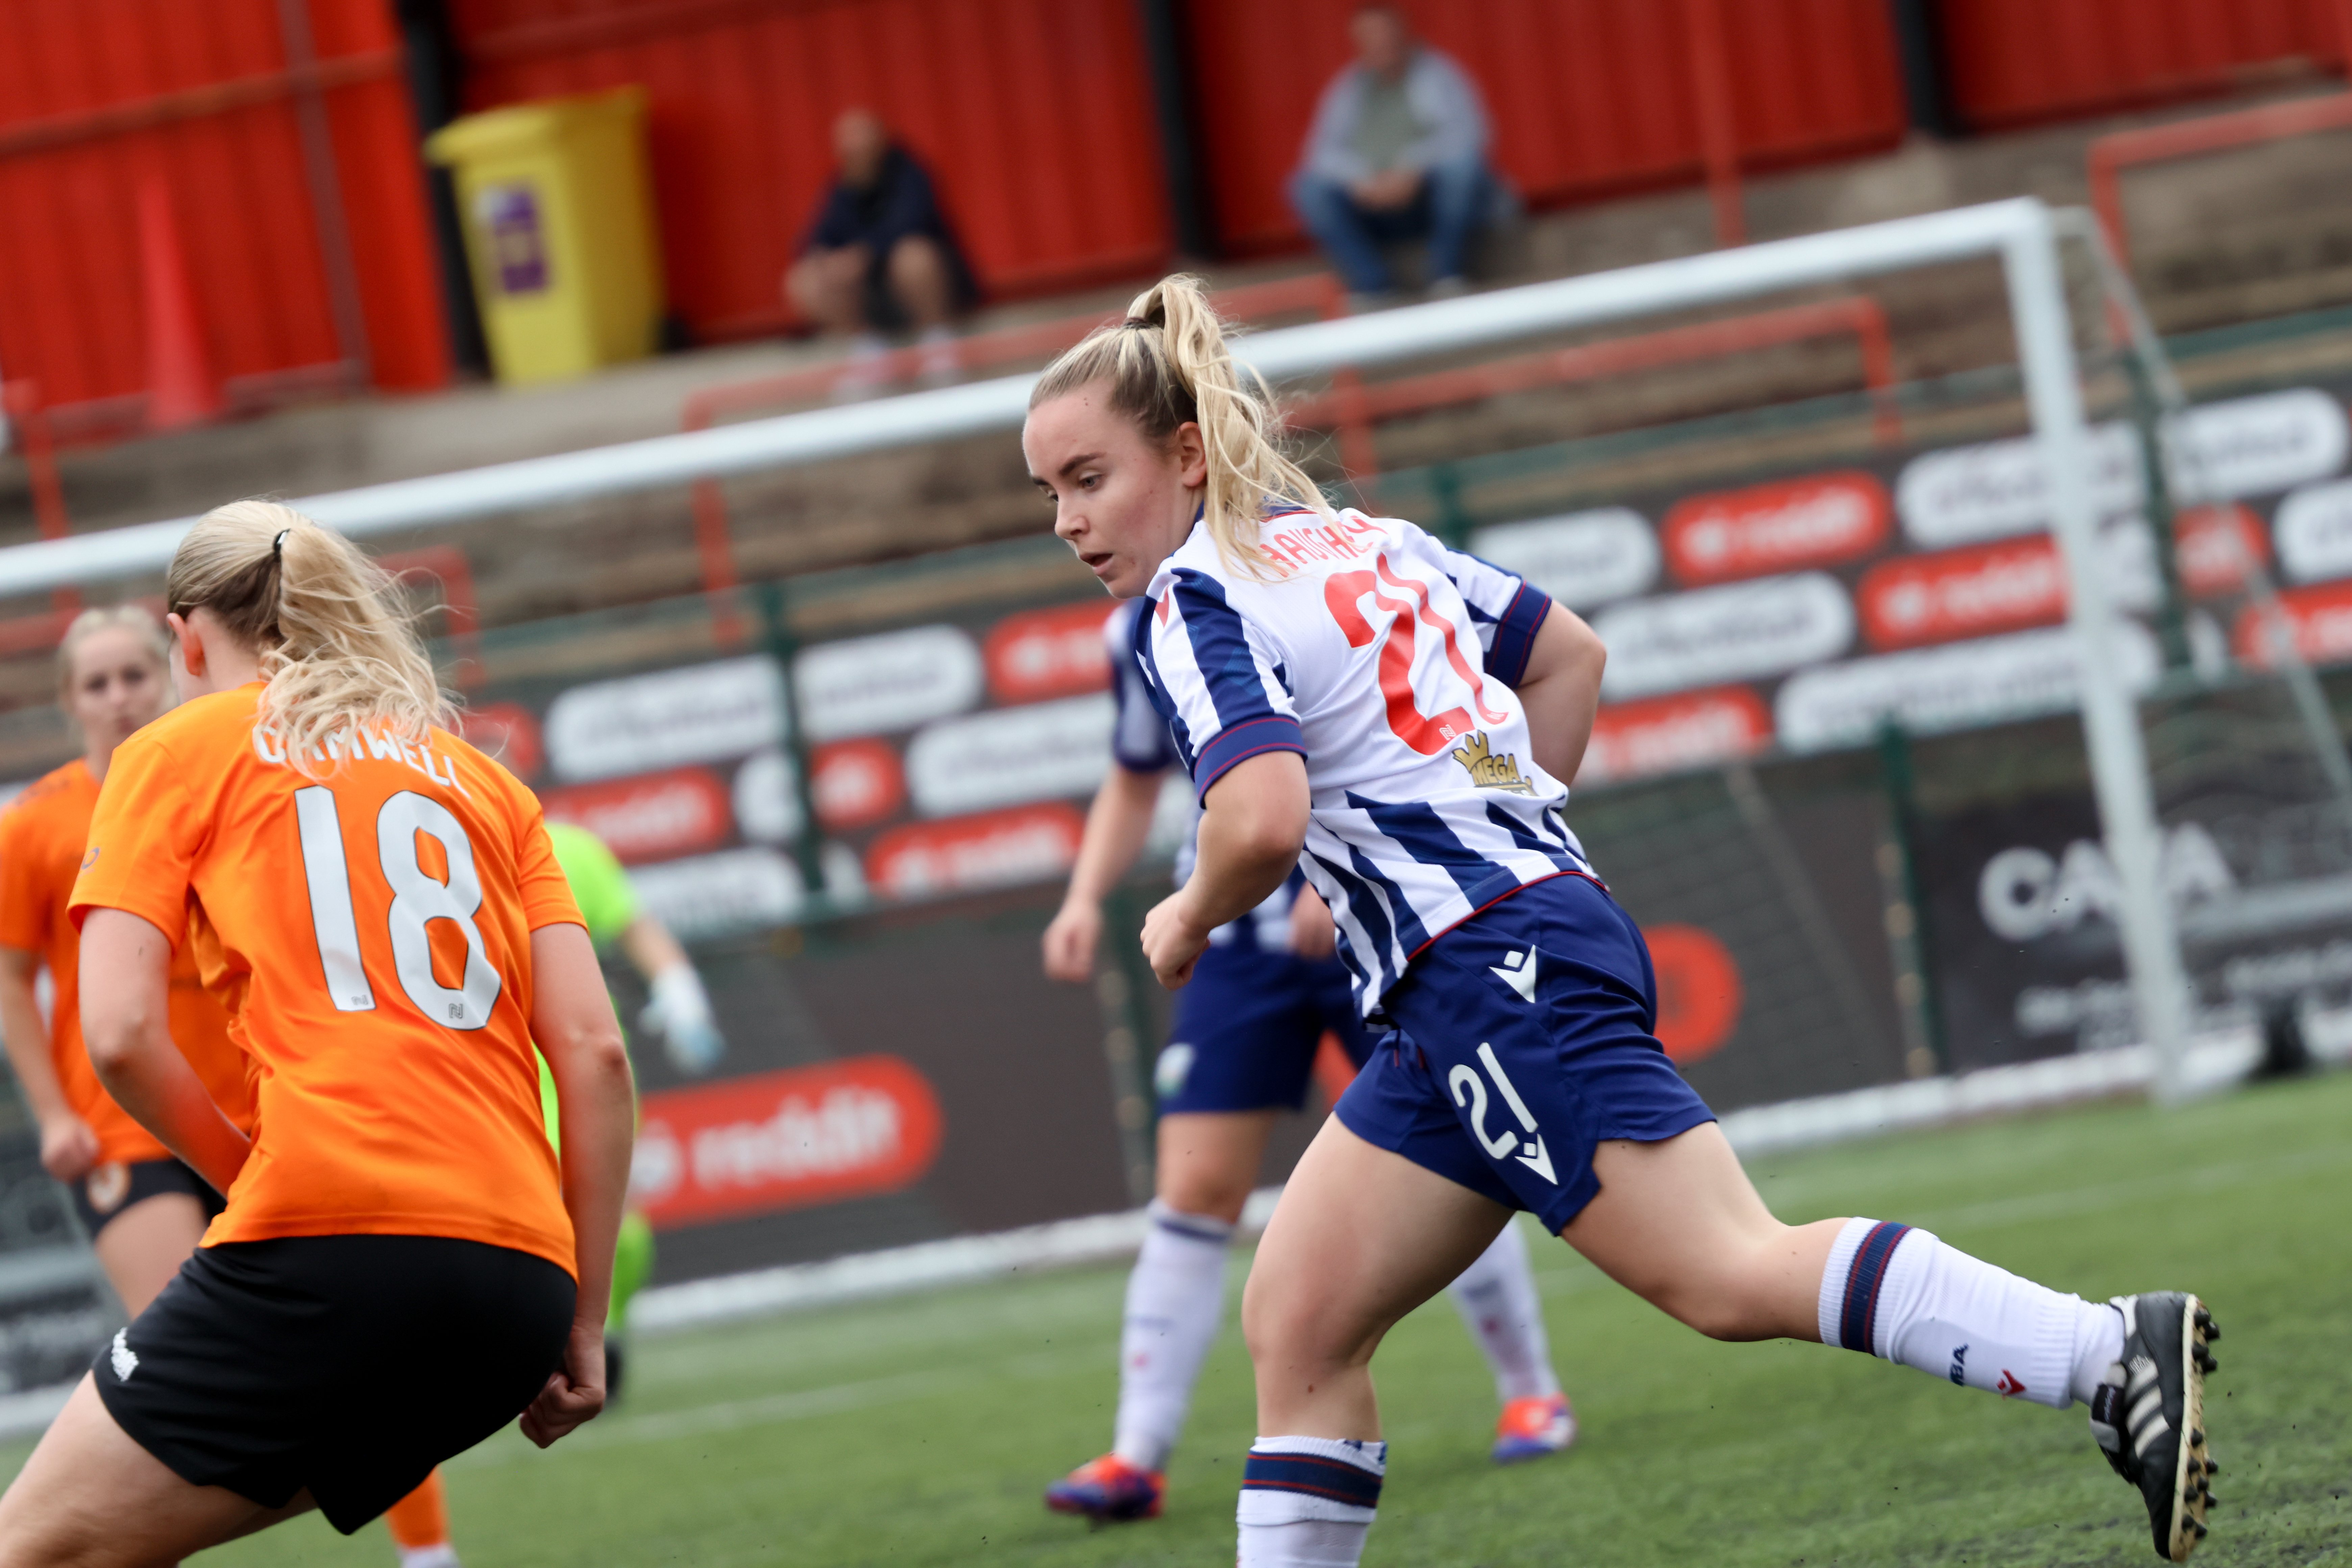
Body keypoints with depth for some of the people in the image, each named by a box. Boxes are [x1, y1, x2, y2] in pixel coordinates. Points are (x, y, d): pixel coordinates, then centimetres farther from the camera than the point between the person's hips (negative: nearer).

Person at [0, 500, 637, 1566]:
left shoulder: (176, 751, 12)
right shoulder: (487, 782, 24)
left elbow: (120, 1036, -1)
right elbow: (595, 1051, 14)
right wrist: (583, 1322, 15)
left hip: (328, 1239, -6)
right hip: (518, 1277, 6)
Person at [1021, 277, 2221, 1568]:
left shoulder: (1192, 605, -9)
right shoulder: (1359, 541, 18)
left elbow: (1263, 819, -24)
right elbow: (1569, 652, 26)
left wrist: (1188, 922, -4)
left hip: (1493, 970, -10)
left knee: (1730, 1277, -16)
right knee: (1295, 1325, 11)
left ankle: (2116, 1352, -22)